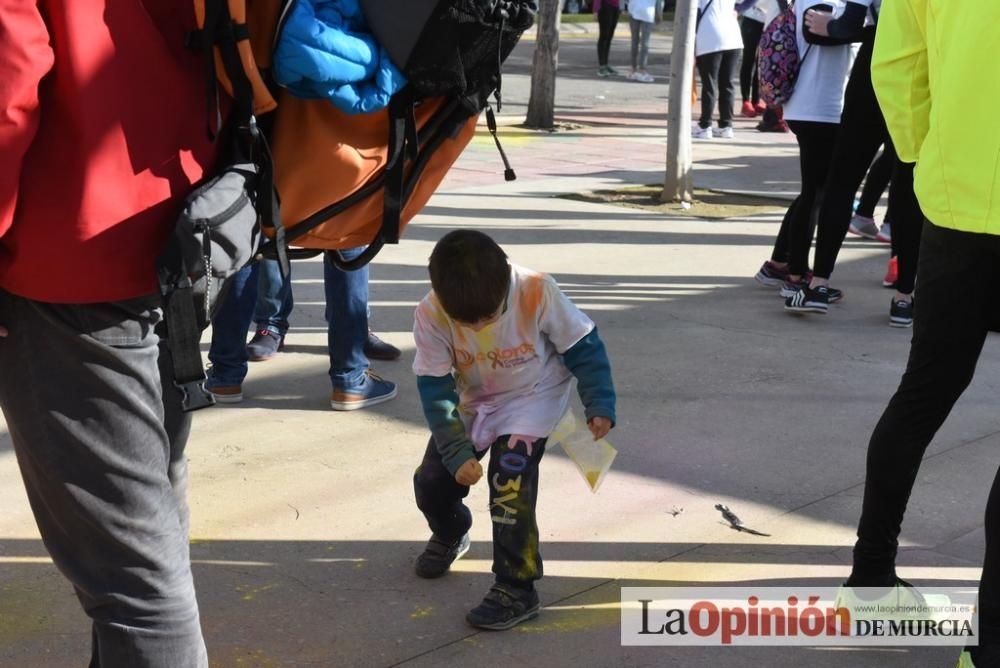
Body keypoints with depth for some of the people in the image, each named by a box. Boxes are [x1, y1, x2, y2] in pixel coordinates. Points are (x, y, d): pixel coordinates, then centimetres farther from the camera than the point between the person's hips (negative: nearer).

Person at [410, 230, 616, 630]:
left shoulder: (537, 292, -31)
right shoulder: (431, 314, -27)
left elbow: (583, 348, -16)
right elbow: (435, 390, -19)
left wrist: (600, 405, -20)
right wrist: (458, 454, -23)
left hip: (534, 396, -3)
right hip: (473, 401, 3)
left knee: (510, 477, -23)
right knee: (431, 481, -1)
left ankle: (517, 589, -9)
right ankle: (450, 534, 36)